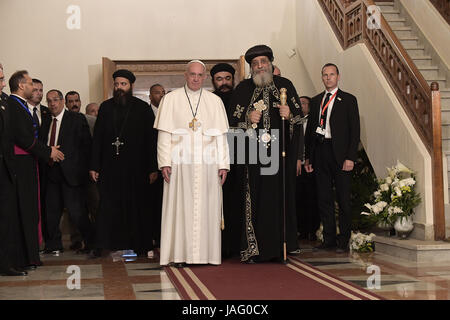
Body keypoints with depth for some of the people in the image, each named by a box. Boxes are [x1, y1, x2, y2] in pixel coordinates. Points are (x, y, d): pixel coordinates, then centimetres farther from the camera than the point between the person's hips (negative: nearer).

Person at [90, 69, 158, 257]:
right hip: (110, 168, 2)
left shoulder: (143, 108, 3)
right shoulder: (105, 107, 10)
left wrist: (153, 168, -6)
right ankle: (106, 244, 12)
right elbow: (97, 138, 9)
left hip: (135, 168, -2)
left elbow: (151, 139, 0)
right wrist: (94, 166, 2)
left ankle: (140, 245, 15)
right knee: (108, 206, 3)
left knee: (137, 206, 3)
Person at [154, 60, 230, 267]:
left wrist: (223, 164, 2)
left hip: (208, 165, 2)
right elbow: (164, 133, 2)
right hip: (180, 163, -2)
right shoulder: (171, 99, 7)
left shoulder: (215, 101, 12)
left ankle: (207, 253, 8)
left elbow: (221, 136, 9)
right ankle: (180, 254, 3)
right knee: (180, 207, -2)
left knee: (207, 208, 2)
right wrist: (165, 163, -7)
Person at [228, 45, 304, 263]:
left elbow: (299, 114, 11)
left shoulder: (285, 85, 10)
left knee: (282, 196, 1)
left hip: (280, 150, 1)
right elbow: (232, 120, 7)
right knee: (255, 199, -3)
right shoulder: (243, 89, 8)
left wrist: (289, 115, -10)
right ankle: (253, 250, 3)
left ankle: (281, 247, 9)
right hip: (253, 153, -1)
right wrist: (248, 120, -11)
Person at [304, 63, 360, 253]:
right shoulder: (316, 101, 16)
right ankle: (329, 239, 15)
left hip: (339, 153, -4)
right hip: (320, 153, 4)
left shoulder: (348, 100, 3)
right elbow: (309, 129, 16)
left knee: (343, 199, 0)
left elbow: (354, 131, -2)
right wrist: (307, 156, 10)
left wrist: (350, 157, -11)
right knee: (324, 198, 7)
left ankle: (344, 241, 8)